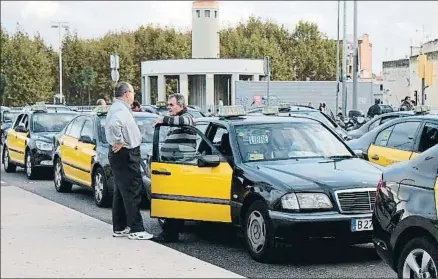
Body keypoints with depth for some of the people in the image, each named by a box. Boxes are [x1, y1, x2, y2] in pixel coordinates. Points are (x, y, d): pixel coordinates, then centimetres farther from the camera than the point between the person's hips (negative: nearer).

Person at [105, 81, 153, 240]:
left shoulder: (118, 108, 17)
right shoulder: (121, 110, -17)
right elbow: (113, 125, -36)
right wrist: (119, 142, -24)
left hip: (121, 155, 11)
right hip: (125, 155, -11)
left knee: (121, 192, 15)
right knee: (132, 193, -8)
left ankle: (119, 228, 20)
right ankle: (136, 230, -7)